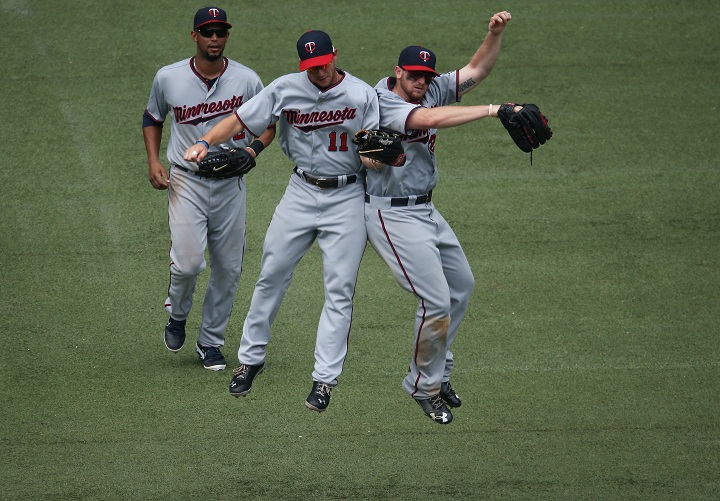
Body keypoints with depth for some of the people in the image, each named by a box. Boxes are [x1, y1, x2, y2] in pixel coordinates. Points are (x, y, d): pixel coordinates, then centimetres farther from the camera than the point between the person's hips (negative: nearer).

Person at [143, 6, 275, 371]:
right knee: (188, 262, -16)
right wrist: (153, 162, 0)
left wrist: (254, 148, -13)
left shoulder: (247, 80, -4)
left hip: (230, 185, 2)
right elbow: (152, 119, 14)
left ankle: (211, 341, 24)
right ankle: (177, 315, 16)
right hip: (186, 181, -1)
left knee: (228, 269, 6)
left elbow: (268, 123, 9)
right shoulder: (168, 78, -3)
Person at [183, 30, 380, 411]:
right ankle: (251, 358, 22)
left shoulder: (362, 95, -8)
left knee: (339, 290, -5)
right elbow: (239, 121, -4)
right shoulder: (286, 89, -4)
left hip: (347, 197, -2)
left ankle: (325, 379, -2)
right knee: (271, 276, 6)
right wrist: (204, 143, -20)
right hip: (301, 193, 2)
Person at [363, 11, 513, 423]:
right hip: (393, 216, -10)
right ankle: (425, 386, 5)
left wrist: (495, 34, -16)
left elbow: (476, 71, 2)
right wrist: (492, 110, -39)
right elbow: (431, 119, -37)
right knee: (436, 300, -12)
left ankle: (438, 373, 33)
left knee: (462, 285, 20)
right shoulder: (384, 103, -22)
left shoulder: (432, 91, 2)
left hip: (425, 210, 10)